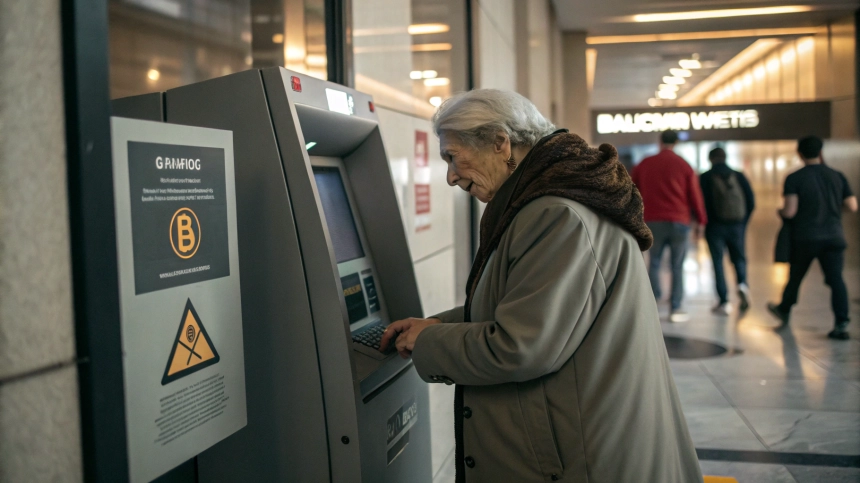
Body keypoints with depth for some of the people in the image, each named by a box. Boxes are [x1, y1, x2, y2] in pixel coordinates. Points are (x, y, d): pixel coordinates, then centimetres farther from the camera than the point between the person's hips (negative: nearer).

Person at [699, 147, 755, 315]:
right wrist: (743, 222, 10)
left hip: (715, 226, -2)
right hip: (737, 226, 2)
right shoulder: (739, 176, 6)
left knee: (718, 262, 3)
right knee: (738, 257, 19)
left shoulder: (705, 178, -1)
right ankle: (742, 284, -10)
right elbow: (751, 202, 2)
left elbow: (701, 202, -8)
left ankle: (723, 302, -2)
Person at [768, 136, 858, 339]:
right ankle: (841, 323, -12)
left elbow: (790, 211, -16)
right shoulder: (837, 176, 3)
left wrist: (780, 212, 7)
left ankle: (784, 310, 37)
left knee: (795, 276, 16)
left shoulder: (794, 178, -8)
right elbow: (852, 206, 4)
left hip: (805, 237, -2)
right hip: (834, 237, 2)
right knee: (836, 279, -3)